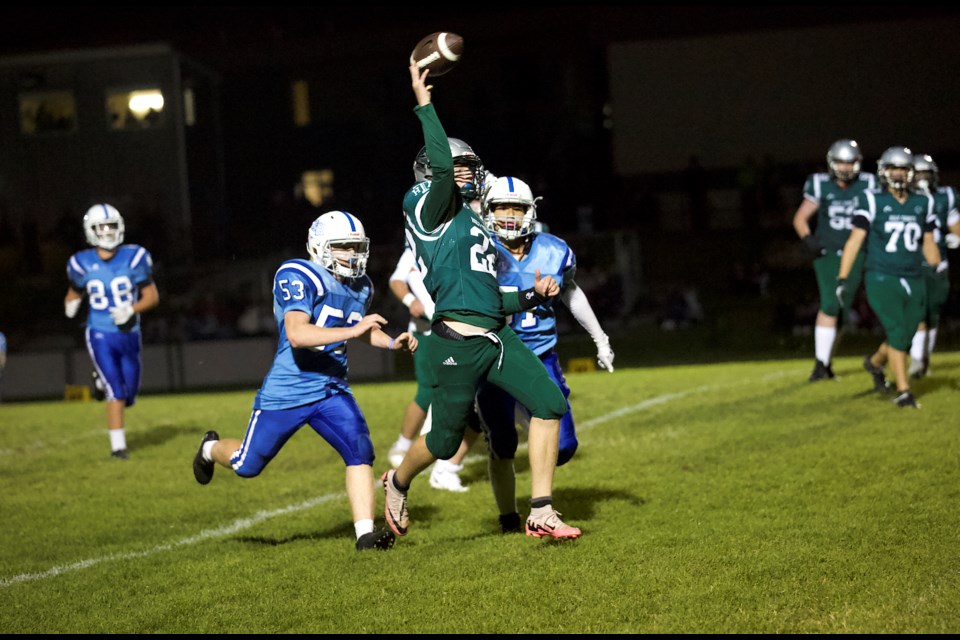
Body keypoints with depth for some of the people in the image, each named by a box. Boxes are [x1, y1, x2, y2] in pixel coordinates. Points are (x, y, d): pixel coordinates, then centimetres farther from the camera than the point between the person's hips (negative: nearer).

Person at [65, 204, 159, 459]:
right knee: (116, 392, -12)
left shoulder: (134, 258, -8)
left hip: (129, 334, 2)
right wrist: (71, 303, -9)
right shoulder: (83, 264, -5)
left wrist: (131, 309, -21)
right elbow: (75, 291, 14)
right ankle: (118, 445, -3)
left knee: (130, 393, 9)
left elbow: (152, 296, -4)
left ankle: (104, 379, 42)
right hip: (100, 335, -2)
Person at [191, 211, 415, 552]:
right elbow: (297, 334, -35)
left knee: (360, 452, -15)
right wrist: (353, 330, -41)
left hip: (332, 391, 5)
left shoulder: (360, 287, 4)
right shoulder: (299, 278, -21)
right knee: (248, 465, 11)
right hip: (287, 392, -5)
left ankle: (365, 533, -14)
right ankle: (212, 448, 45)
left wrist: (392, 342, 6)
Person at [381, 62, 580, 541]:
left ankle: (541, 513, -3)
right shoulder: (429, 210, -2)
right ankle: (397, 484, 37)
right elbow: (441, 168, -24)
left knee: (549, 405, -6)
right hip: (455, 344, -8)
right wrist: (424, 106, -22)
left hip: (496, 336, 8)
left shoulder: (474, 225, 22)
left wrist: (531, 296, 10)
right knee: (444, 440, 4)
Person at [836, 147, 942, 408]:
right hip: (882, 279, -5)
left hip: (914, 281, 5)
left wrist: (937, 264, -2)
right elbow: (855, 240, -5)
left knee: (904, 337, 8)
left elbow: (928, 242, 17)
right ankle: (903, 391, -7)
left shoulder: (922, 203, 8)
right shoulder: (873, 202, -4)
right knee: (897, 332, -15)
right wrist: (842, 279, -10)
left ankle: (875, 362, 38)